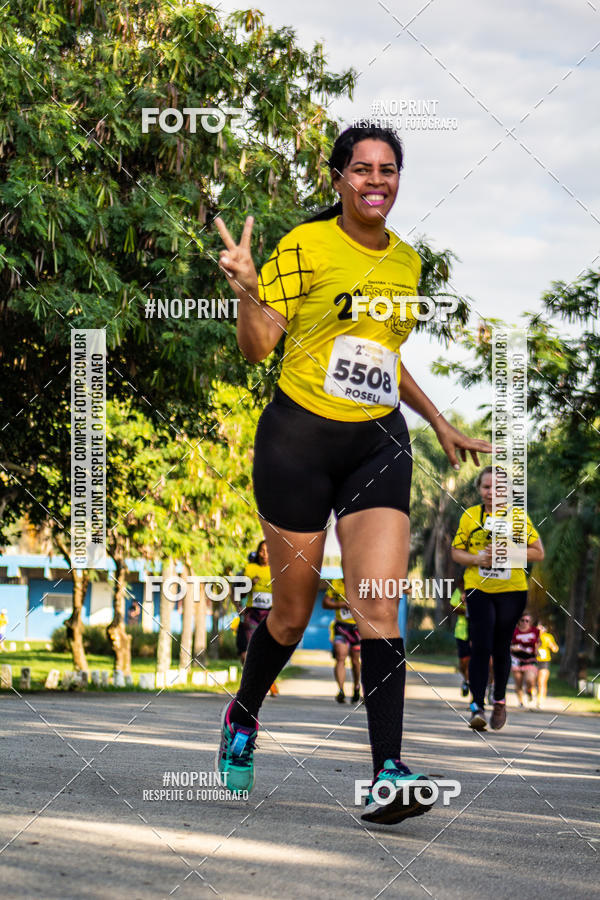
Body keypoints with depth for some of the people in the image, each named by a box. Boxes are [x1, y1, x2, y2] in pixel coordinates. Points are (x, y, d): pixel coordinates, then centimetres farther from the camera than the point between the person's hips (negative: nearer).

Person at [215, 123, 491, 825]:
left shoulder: (407, 262, 12)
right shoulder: (306, 247, -5)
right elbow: (257, 346, -8)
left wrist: (440, 424, 27)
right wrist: (247, 287, -27)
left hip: (378, 443, 4)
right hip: (300, 436, -3)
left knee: (377, 604, -12)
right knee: (292, 613, 6)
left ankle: (387, 776, -18)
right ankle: (243, 715, 36)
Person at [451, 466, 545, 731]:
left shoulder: (518, 516, 1)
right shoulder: (469, 516, 4)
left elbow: (538, 552, 0)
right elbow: (456, 552, 9)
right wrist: (477, 559, -12)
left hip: (511, 591, 0)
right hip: (478, 590, 0)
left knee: (501, 648, 8)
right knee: (480, 647, -12)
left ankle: (499, 701, 27)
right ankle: (477, 707, -12)